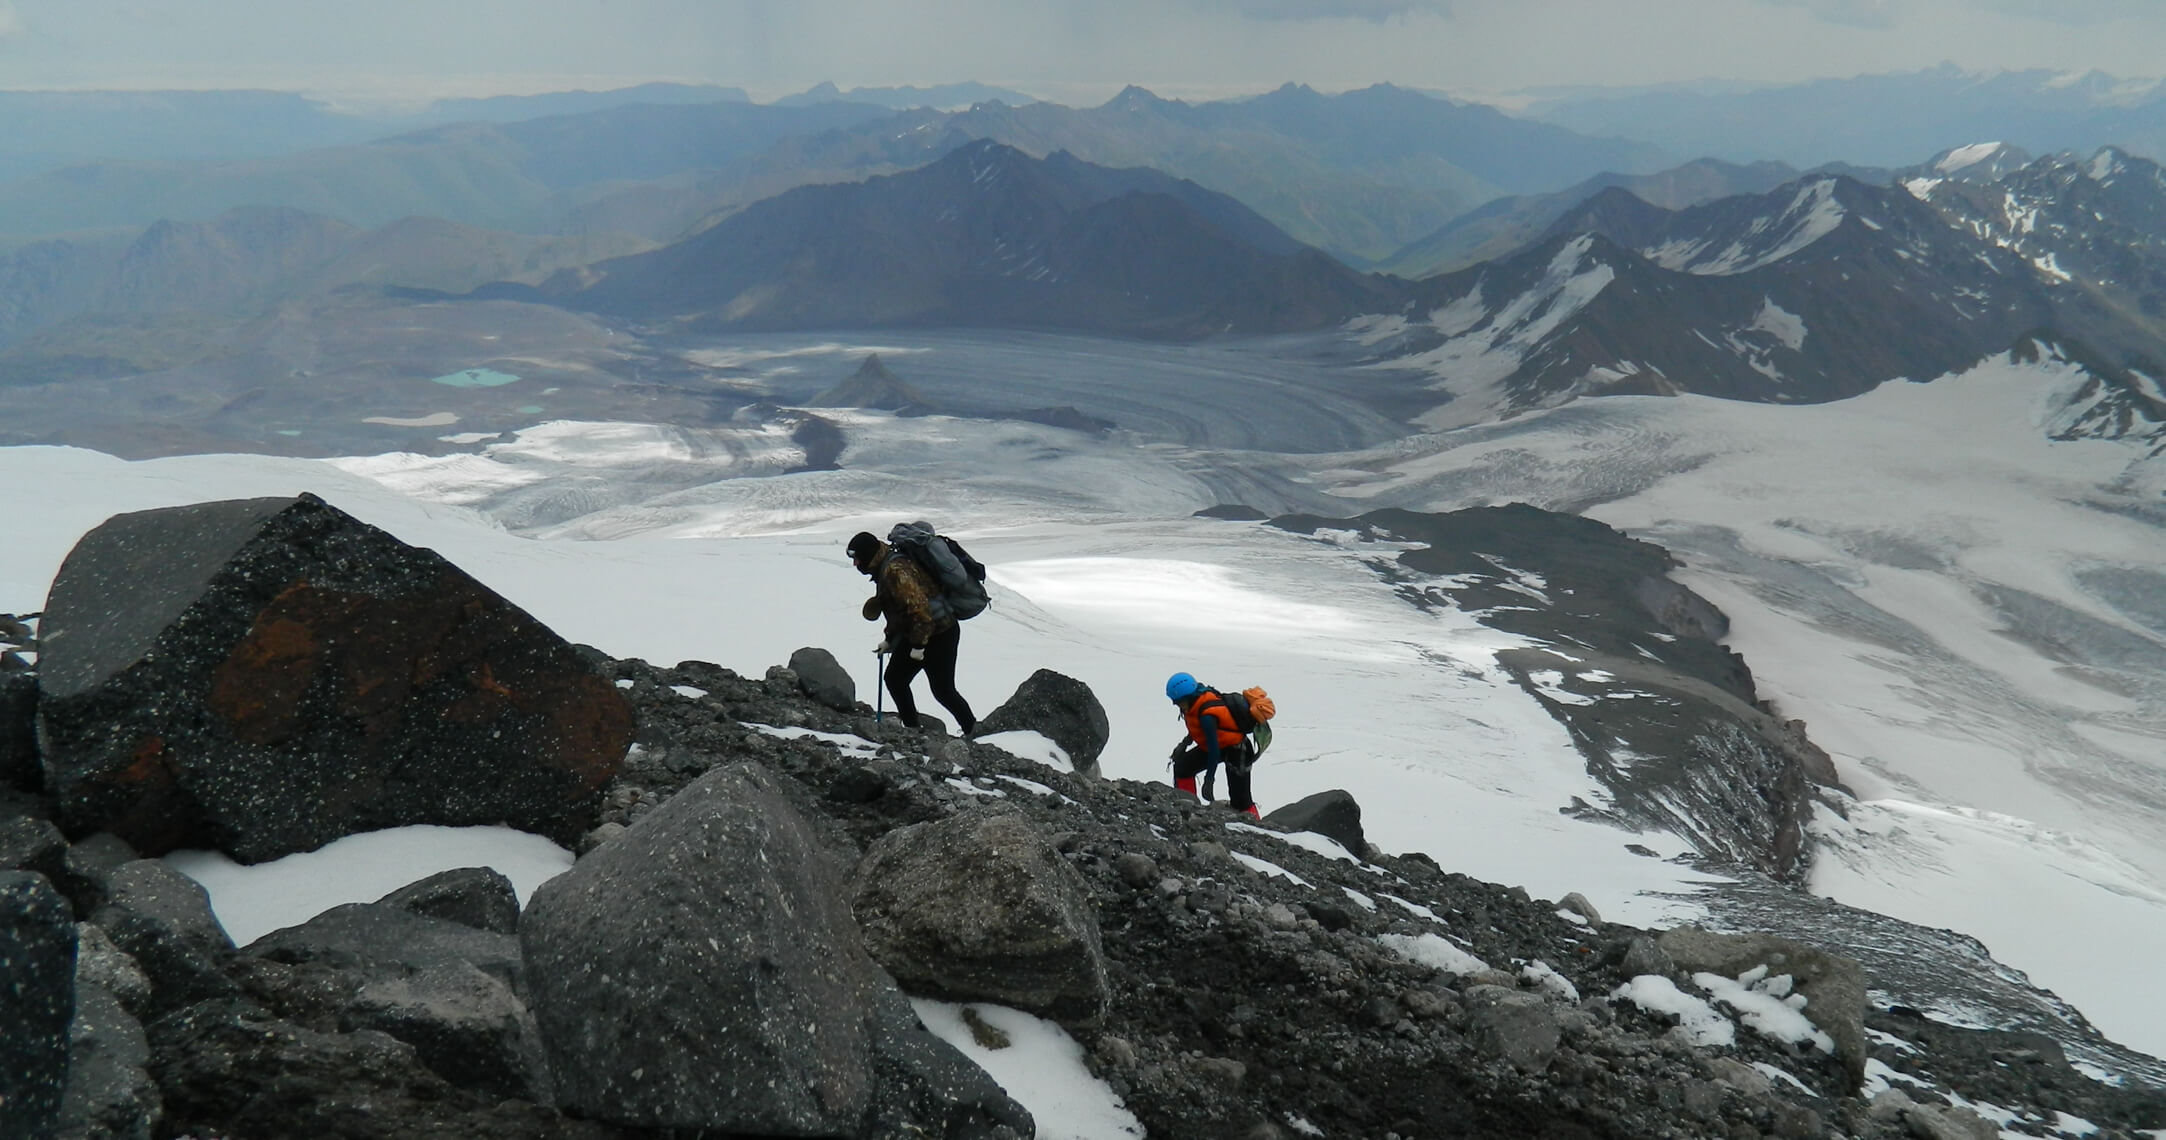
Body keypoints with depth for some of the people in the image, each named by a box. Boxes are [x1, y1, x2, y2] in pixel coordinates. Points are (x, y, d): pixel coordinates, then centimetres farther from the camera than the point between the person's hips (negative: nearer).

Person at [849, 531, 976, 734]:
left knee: (942, 690, -4)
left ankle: (972, 730, 13)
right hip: (915, 634, 11)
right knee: (894, 679, 9)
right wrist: (889, 639, 22)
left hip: (939, 635, -11)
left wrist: (918, 645, -24)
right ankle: (911, 729, 17)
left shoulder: (895, 570, -23)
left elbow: (919, 606, -28)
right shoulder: (883, 569, 11)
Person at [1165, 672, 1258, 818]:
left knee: (1240, 800, -11)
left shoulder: (1207, 716, -34)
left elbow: (1214, 750, -31)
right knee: (1182, 766, 5)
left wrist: (1208, 781, -27)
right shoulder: (1200, 698, -9)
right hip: (1218, 745, 10)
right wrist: (1185, 743, 5)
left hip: (1235, 750, -10)